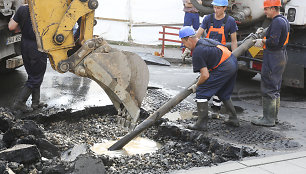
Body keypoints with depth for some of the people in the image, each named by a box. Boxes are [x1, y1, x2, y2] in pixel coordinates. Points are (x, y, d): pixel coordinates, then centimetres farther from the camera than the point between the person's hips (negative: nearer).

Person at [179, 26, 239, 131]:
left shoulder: (197, 52, -11)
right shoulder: (206, 40, 17)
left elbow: (205, 75, -14)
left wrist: (196, 86, 4)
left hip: (223, 69, -10)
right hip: (234, 63, 10)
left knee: (202, 92, -2)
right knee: (223, 94, 26)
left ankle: (202, 123, -2)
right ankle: (233, 119, 30)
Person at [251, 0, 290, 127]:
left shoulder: (277, 22, -18)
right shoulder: (284, 20, 15)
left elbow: (273, 42, -26)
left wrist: (262, 41, -9)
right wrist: (264, 40, 13)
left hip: (273, 59, -11)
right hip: (281, 58, 11)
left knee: (268, 89, -5)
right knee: (275, 90, 17)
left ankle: (268, 119, -1)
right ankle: (274, 116, 25)